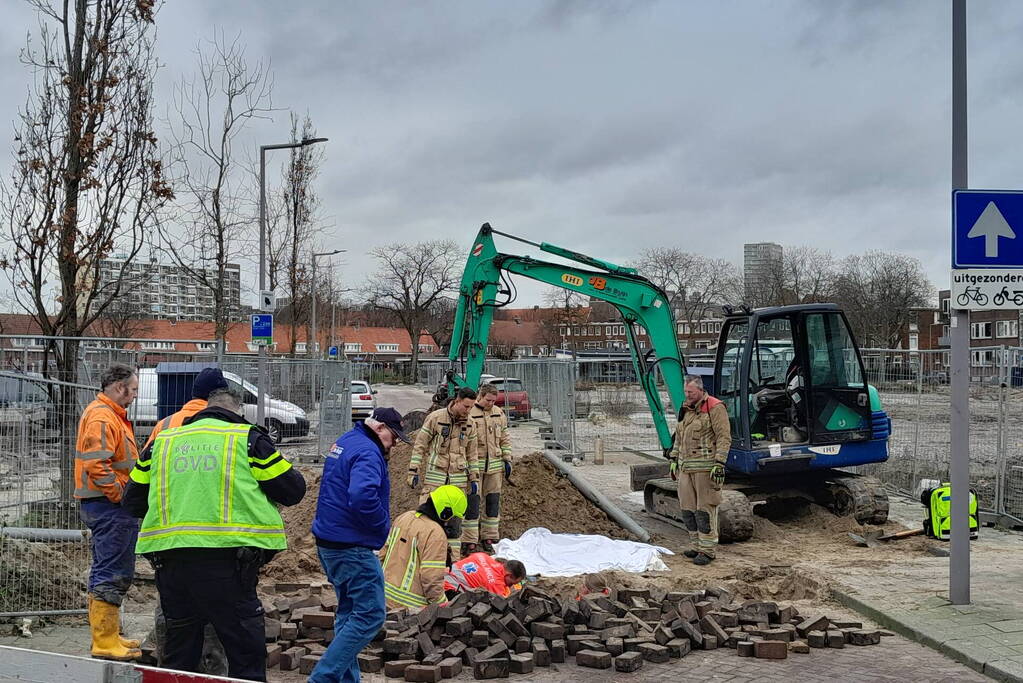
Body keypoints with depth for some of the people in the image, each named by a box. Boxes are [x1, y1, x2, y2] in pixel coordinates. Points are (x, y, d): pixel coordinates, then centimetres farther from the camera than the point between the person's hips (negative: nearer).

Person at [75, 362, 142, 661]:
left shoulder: (111, 414, 20)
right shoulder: (102, 417, -14)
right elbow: (97, 465, -24)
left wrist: (126, 497, 19)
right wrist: (121, 495, -19)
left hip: (108, 505, 11)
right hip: (109, 506, -11)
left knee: (106, 572, 17)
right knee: (113, 574, -9)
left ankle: (107, 635, 26)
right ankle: (105, 642, -6)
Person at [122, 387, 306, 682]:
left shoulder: (163, 441, 17)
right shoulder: (248, 439, 5)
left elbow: (133, 499, 21)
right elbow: (292, 490, 6)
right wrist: (285, 466, 27)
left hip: (170, 557, 5)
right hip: (225, 556, -4)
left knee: (179, 650, 18)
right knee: (246, 650, 3)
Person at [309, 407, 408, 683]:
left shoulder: (344, 442, 15)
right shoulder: (368, 452, -18)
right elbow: (362, 496, -33)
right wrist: (383, 524, -16)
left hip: (329, 541, 11)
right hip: (352, 546, -11)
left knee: (349, 611, 18)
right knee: (370, 614, -7)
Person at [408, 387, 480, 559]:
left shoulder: (470, 424, 7)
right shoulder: (435, 418, -6)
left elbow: (472, 454, 16)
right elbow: (419, 445, -2)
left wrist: (474, 478, 13)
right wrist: (413, 471, -6)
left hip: (458, 477, 4)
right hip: (435, 476, -4)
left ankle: (454, 557, 12)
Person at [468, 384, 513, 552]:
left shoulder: (499, 414, 9)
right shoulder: (468, 414, -8)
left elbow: (504, 438, 16)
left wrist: (507, 460, 10)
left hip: (495, 466, 5)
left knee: (493, 501, 7)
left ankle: (488, 537, 16)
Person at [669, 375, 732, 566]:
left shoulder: (714, 408, -8)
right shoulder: (686, 409, 16)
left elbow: (724, 437, -12)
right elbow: (679, 436, 26)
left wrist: (719, 464, -17)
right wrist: (674, 460, 24)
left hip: (705, 469, -8)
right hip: (686, 468, 8)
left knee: (705, 510, -6)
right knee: (688, 509, 9)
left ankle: (707, 550, -1)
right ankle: (696, 546, 19)